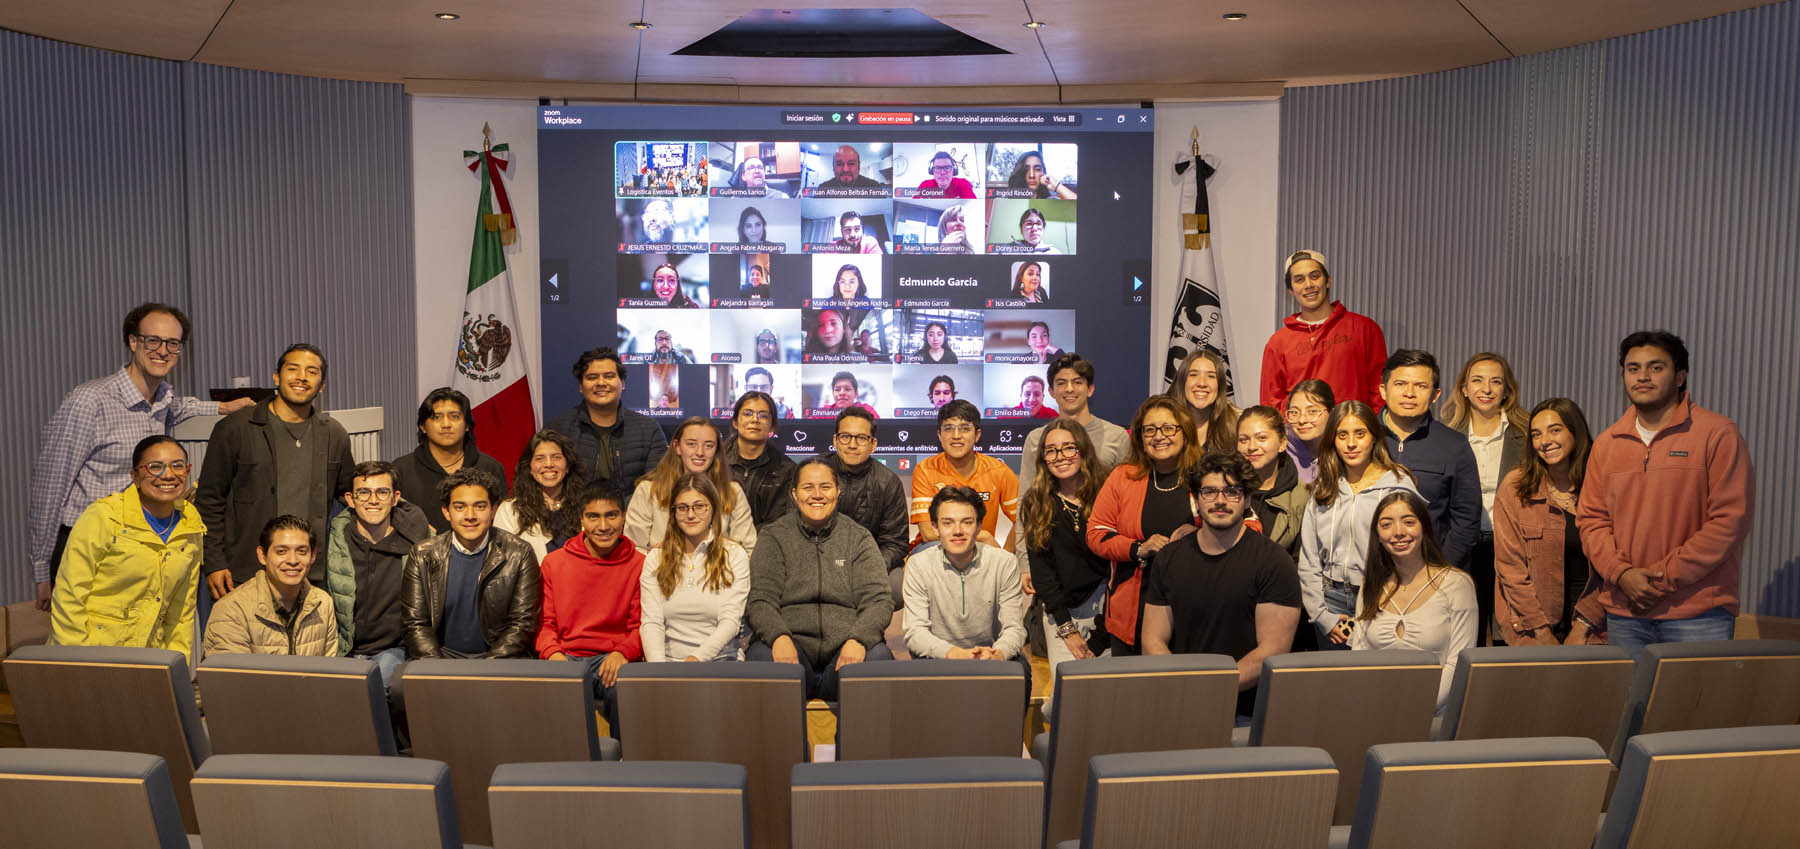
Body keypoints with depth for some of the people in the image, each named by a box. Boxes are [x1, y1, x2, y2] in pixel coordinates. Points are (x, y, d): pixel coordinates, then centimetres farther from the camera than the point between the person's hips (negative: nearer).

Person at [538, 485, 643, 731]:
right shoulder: (554, 562, 12)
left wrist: (622, 652, -15)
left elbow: (642, 626, 6)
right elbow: (545, 621, 12)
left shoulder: (639, 565, 6)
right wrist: (553, 653, -9)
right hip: (565, 657, 1)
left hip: (611, 659, -1)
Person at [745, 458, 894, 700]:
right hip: (792, 643, -1)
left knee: (877, 656, -31)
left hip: (844, 647, 1)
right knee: (763, 656, -34)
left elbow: (878, 601, 3)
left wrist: (858, 640, -19)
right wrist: (778, 637, -22)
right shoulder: (775, 537, 11)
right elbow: (760, 600, 1)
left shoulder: (859, 538, 12)